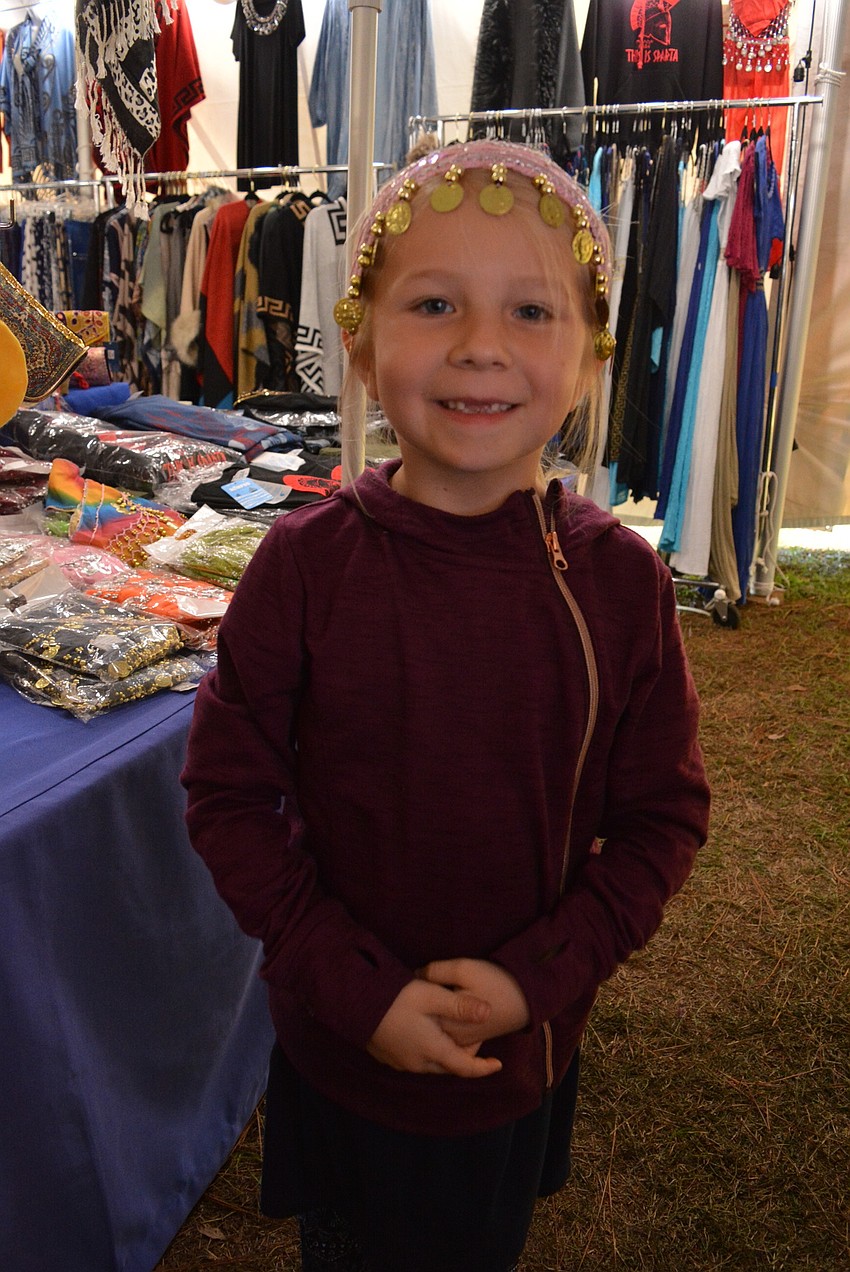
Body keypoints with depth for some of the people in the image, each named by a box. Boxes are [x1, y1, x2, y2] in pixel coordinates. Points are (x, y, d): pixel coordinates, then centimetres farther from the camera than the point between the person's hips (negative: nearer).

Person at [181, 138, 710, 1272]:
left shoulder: (620, 579, -15)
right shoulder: (304, 566, -19)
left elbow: (663, 815, -7)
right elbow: (229, 796, -12)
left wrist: (539, 975, -16)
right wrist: (359, 991, -17)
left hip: (527, 1048, 1)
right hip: (340, 1049, 0)